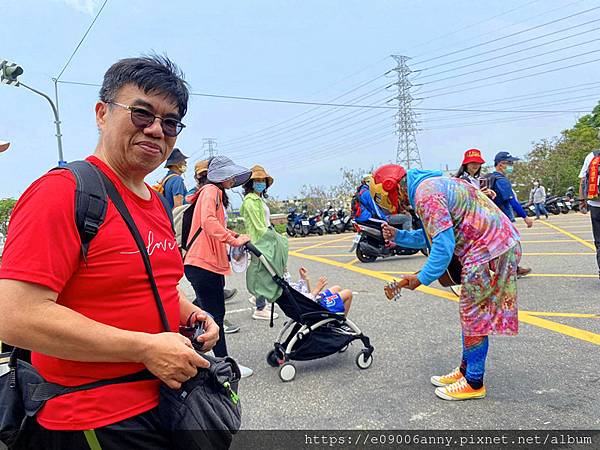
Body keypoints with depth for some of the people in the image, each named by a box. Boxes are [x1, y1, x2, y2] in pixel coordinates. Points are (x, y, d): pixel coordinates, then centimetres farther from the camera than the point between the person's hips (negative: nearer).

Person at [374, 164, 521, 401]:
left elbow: (444, 245, -24)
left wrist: (422, 278, -16)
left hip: (489, 250, -11)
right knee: (471, 313, 17)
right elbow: (430, 236, 16)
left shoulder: (425, 194, -20)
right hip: (495, 243, 11)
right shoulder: (430, 185, 14)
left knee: (474, 316, 0)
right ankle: (465, 370, 30)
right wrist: (398, 235, 9)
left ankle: (474, 383, 14)